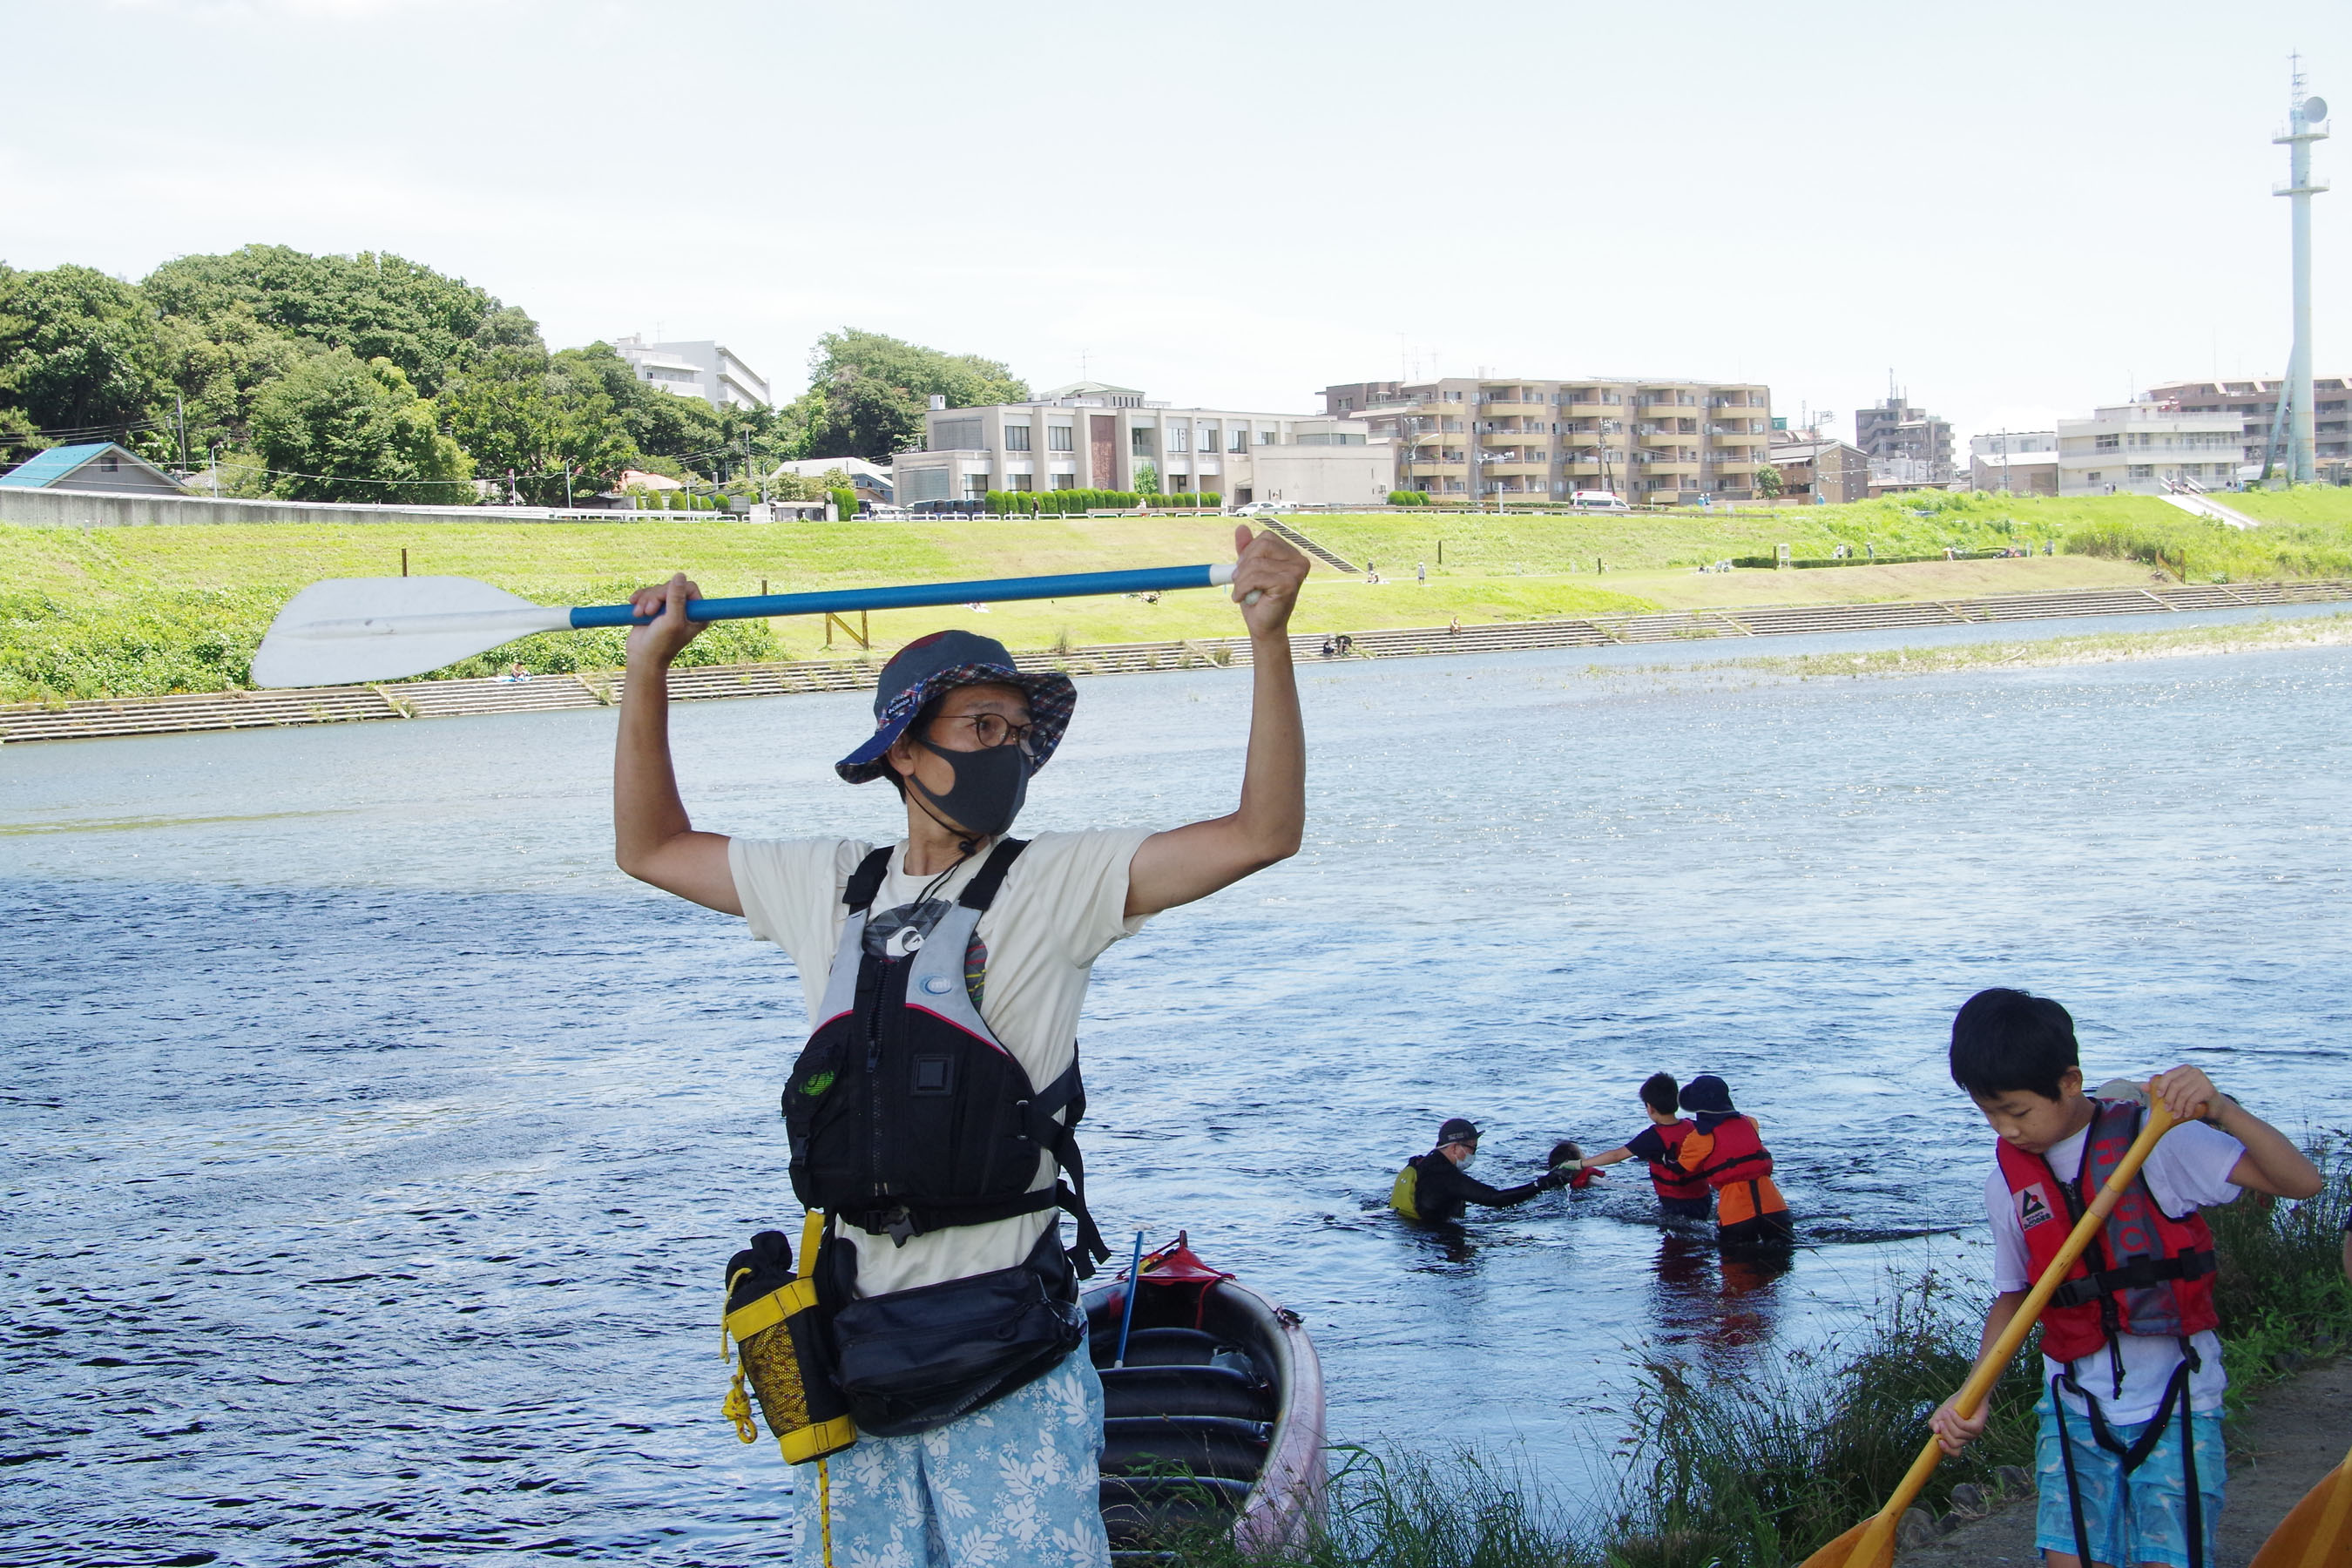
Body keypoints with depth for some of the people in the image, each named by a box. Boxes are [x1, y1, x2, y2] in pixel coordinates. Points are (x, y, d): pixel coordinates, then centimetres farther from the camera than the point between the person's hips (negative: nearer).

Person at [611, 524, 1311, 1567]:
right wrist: (647, 669, 18)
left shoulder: (1057, 884, -2)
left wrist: (1269, 636, -17)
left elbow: (1264, 832, -11)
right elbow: (651, 847, 23)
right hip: (854, 1340, 4)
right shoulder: (829, 886, 11)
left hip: (1000, 1347, -4)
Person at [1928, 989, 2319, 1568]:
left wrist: (2221, 1110, -32)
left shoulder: (2150, 1136, -11)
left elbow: (2301, 1182, -17)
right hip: (2073, 1406, 3)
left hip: (2173, 1400, -3)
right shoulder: (2006, 1183, 3)